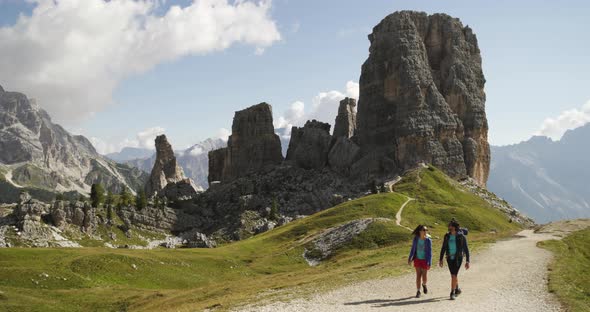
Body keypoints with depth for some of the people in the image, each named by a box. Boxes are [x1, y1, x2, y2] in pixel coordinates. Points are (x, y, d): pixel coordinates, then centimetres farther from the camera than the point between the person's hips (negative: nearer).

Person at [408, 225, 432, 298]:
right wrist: (409, 259, 1)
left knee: (424, 277, 0)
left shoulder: (428, 240, -13)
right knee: (418, 275, -2)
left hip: (425, 260, -1)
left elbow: (430, 252, -10)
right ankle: (418, 292, 8)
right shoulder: (416, 239, -7)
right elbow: (413, 249, 3)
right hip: (417, 259, 1)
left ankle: (424, 284, 35)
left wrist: (429, 264, -13)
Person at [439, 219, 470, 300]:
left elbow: (466, 249, -6)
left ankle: (452, 293, -9)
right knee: (453, 275, 14)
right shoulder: (447, 236, 2)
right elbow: (443, 248, 9)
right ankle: (457, 289, 38)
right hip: (450, 258, 4)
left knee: (454, 275, -15)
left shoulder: (461, 236, -10)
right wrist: (440, 259, 6)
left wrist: (467, 261, -9)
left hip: (458, 258, -4)